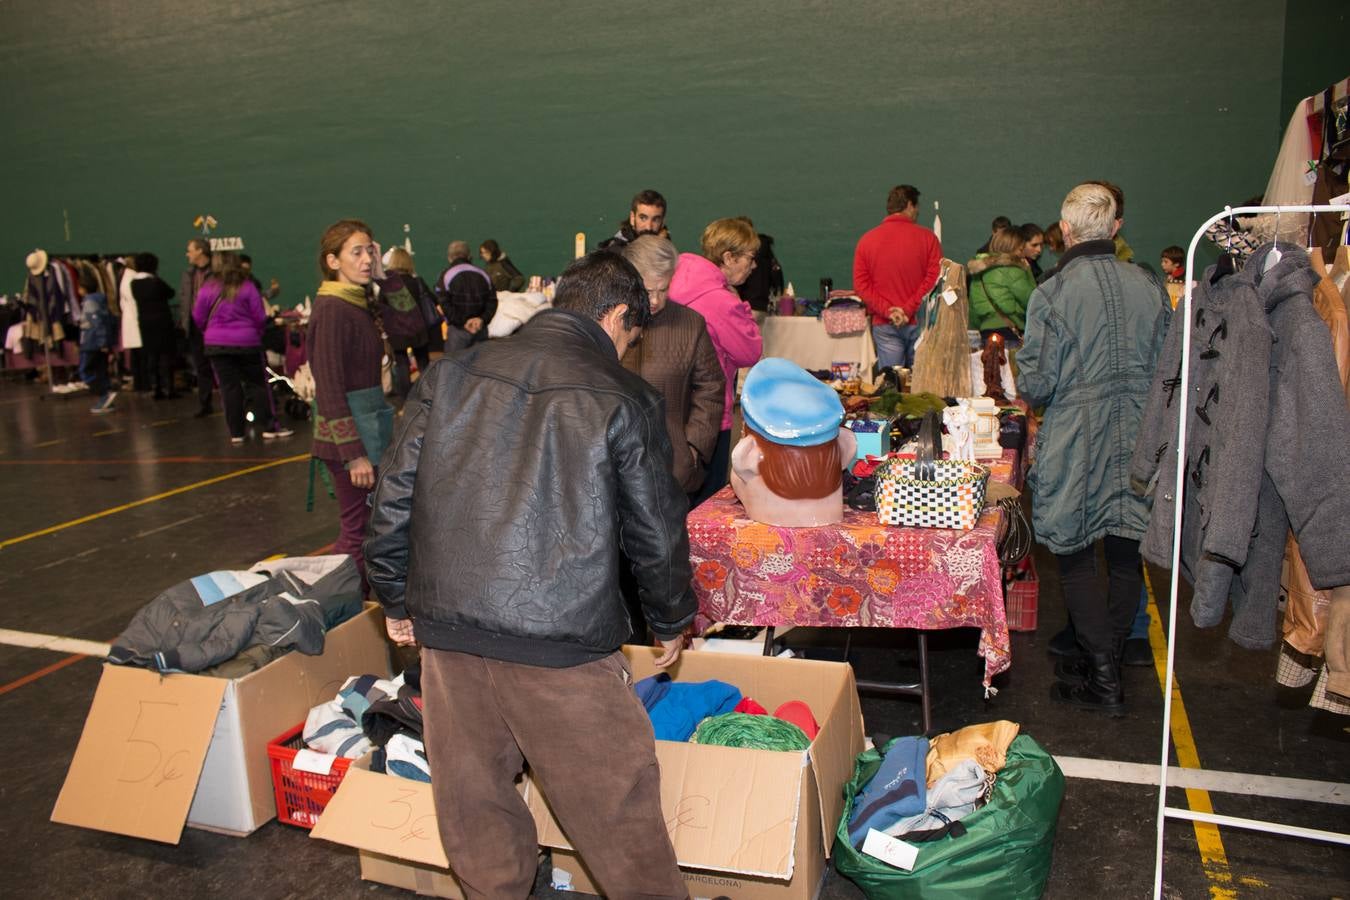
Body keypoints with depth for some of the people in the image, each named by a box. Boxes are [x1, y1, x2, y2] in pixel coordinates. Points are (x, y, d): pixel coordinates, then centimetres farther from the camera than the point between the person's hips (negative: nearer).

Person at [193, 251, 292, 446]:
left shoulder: (206, 290, -1)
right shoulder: (247, 287, -6)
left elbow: (198, 318, 4)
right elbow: (260, 317, -4)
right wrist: (257, 333, 15)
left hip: (217, 344, 1)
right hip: (247, 342, -1)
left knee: (229, 387, 5)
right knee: (257, 384, 8)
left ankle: (236, 433, 6)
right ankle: (270, 427, 8)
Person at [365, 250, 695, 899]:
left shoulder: (451, 375, 6)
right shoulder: (623, 398, -4)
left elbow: (393, 500, 8)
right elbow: (656, 533, 0)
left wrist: (397, 602, 20)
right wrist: (670, 622, 17)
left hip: (445, 629, 5)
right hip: (562, 641, -4)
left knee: (474, 808, 21)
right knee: (618, 810, 12)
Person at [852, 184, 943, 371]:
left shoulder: (866, 240, 4)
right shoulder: (927, 238, -1)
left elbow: (861, 285, -1)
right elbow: (935, 279, -8)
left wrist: (888, 311, -7)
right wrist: (909, 309, -11)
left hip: (884, 326, 2)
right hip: (919, 322, -1)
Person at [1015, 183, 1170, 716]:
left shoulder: (1053, 293, -13)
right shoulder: (1149, 287, 2)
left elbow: (1035, 384, -12)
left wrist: (1027, 391, 10)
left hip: (1075, 445, -5)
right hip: (1137, 443, 5)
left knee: (1075, 558, 6)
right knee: (1126, 555, 14)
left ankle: (1102, 678, 8)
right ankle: (1108, 660, 28)